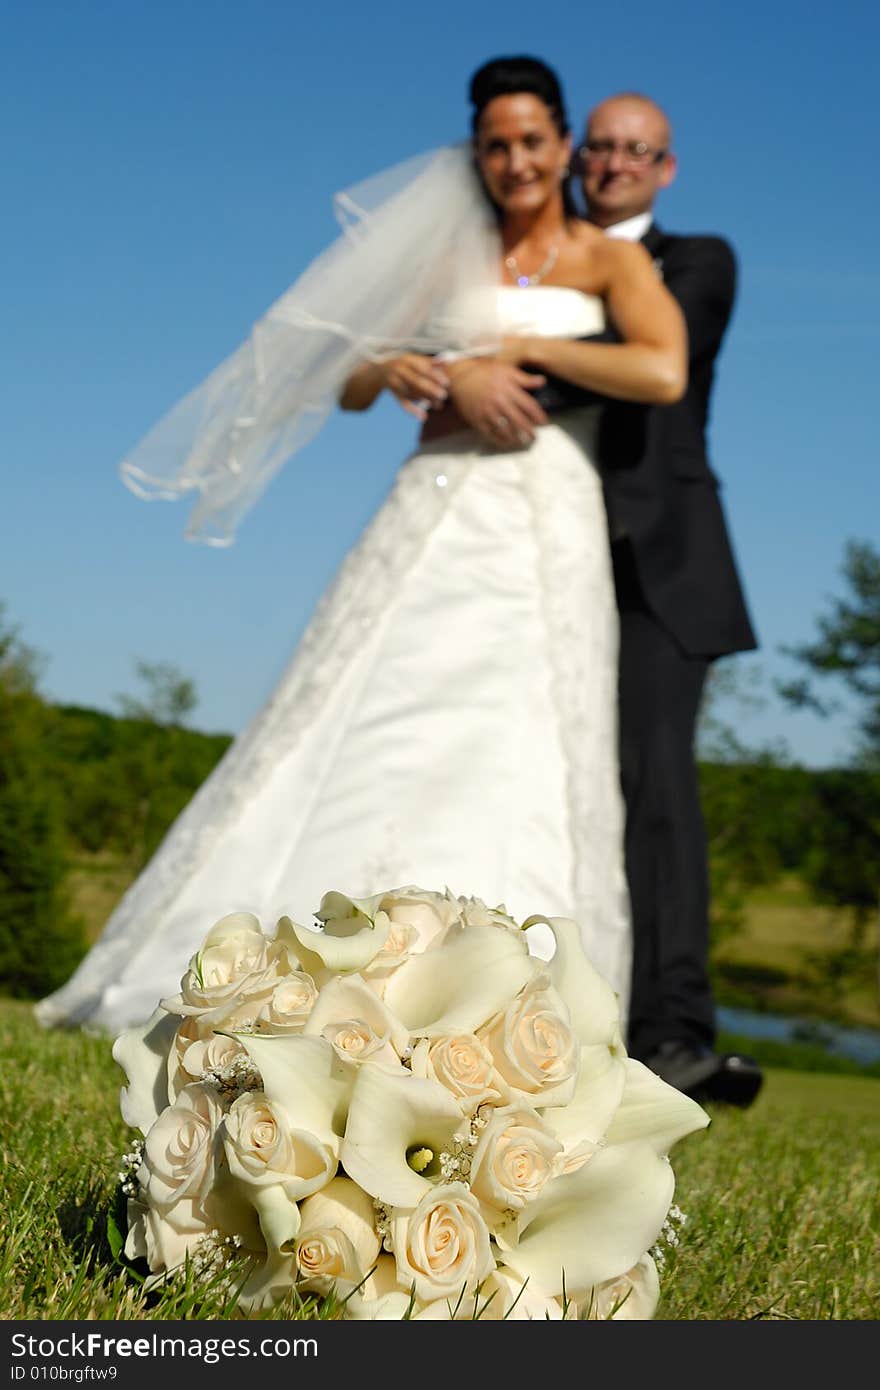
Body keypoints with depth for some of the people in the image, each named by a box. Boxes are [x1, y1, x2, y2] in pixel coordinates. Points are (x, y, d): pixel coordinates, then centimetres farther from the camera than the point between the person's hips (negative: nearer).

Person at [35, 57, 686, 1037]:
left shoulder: (608, 260, 8)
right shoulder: (448, 259, 17)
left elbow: (665, 373, -11)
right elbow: (350, 383, 13)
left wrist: (525, 348, -7)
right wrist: (453, 374, -6)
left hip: (546, 537, -2)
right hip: (434, 519, 2)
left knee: (521, 759, -11)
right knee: (370, 732, -5)